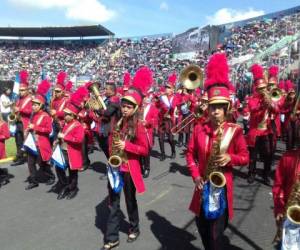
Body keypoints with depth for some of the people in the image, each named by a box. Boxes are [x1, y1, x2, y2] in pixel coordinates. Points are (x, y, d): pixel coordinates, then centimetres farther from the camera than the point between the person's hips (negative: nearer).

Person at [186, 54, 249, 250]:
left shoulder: (235, 131, -9)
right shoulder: (199, 129, -2)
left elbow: (245, 157, -2)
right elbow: (191, 154, 6)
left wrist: (230, 158, -21)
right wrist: (196, 176, -6)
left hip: (222, 186, -3)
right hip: (203, 186, 4)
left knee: (216, 234, 2)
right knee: (202, 226, 20)